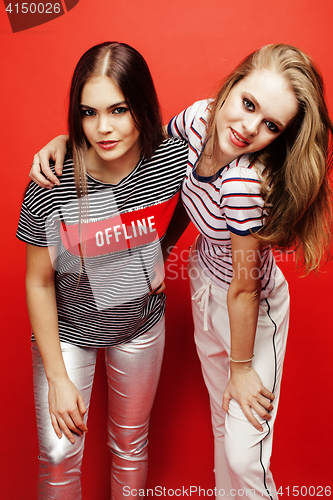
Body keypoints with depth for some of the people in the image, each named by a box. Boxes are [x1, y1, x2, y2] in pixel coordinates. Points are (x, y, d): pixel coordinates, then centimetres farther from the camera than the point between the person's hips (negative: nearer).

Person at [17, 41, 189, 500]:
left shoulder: (174, 160, -20)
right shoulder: (50, 189, -26)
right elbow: (39, 283, -15)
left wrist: (153, 262, 1)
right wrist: (57, 378, -10)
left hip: (141, 325, 2)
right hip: (67, 329, -2)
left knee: (131, 444, 21)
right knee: (58, 456, 8)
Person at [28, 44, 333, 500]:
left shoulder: (245, 181, -36)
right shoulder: (199, 118, -17)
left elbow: (244, 288, -26)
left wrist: (242, 367, -11)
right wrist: (64, 140, -12)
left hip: (253, 307, -6)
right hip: (205, 282, 7)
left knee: (244, 456, 3)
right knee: (222, 416, 26)